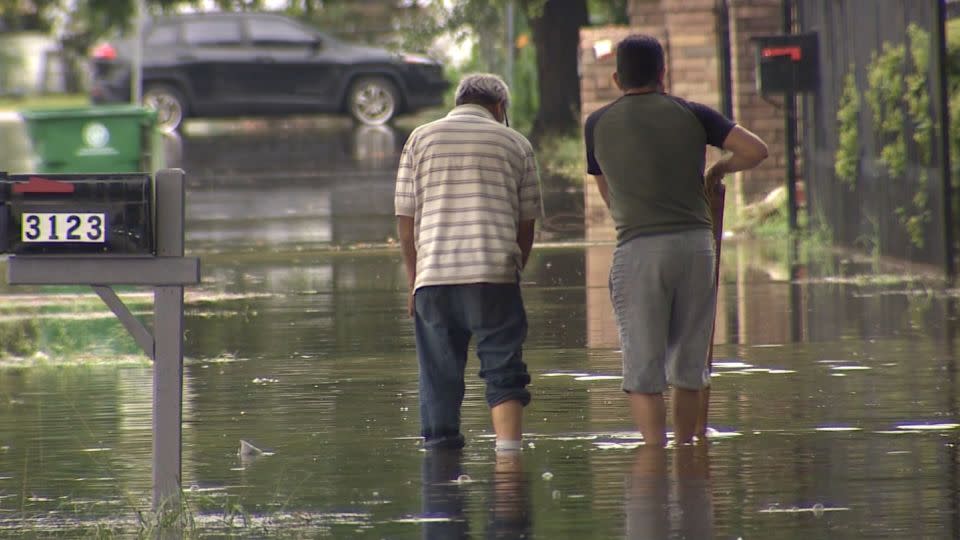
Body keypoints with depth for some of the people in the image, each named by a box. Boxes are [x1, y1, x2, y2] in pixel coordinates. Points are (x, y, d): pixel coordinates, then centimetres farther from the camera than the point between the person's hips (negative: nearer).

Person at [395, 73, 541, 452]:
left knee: (438, 377, 9)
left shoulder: (421, 139, 11)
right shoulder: (515, 144, 10)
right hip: (494, 273, -1)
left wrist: (413, 280, 15)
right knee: (503, 371, 0)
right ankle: (508, 448, -12)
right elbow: (527, 222, 9)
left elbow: (405, 219, 8)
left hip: (433, 276, 1)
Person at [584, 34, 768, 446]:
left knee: (643, 368, 0)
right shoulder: (691, 114, 7)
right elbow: (756, 150, -1)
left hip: (638, 249, -2)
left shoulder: (598, 124, 8)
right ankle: (685, 452, 20)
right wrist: (720, 169, 17)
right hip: (696, 242, 2)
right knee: (689, 363, 13)